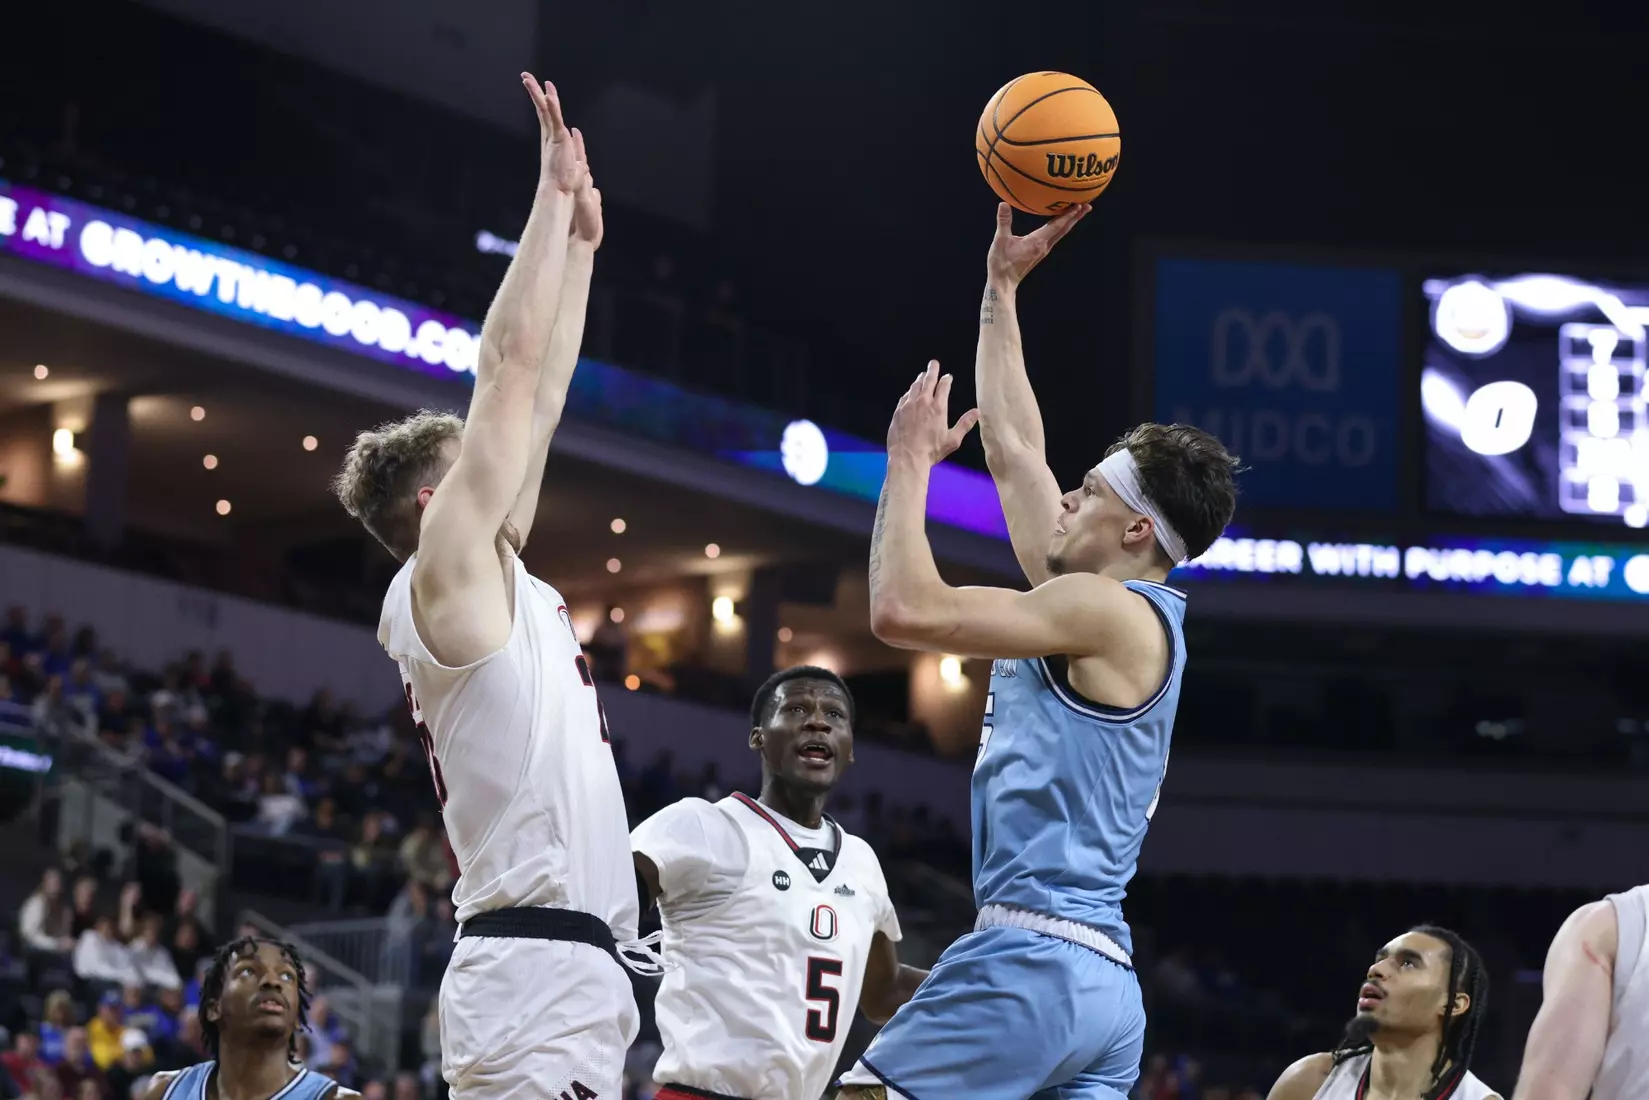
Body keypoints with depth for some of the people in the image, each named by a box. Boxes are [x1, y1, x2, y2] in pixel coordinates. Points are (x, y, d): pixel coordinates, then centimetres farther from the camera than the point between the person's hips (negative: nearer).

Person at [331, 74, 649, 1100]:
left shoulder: (496, 582, 20)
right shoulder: (448, 573, -3)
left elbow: (540, 399, 26)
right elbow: (505, 366, -5)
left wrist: (582, 244, 28)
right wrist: (555, 195, 0)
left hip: (568, 978, 10)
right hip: (537, 975, -10)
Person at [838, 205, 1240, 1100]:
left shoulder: (1112, 615, -7)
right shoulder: (1114, 611, 19)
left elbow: (902, 610, -16)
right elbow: (1013, 451, 29)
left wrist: (911, 461, -3)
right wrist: (1001, 289, 33)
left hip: (1030, 958, -10)